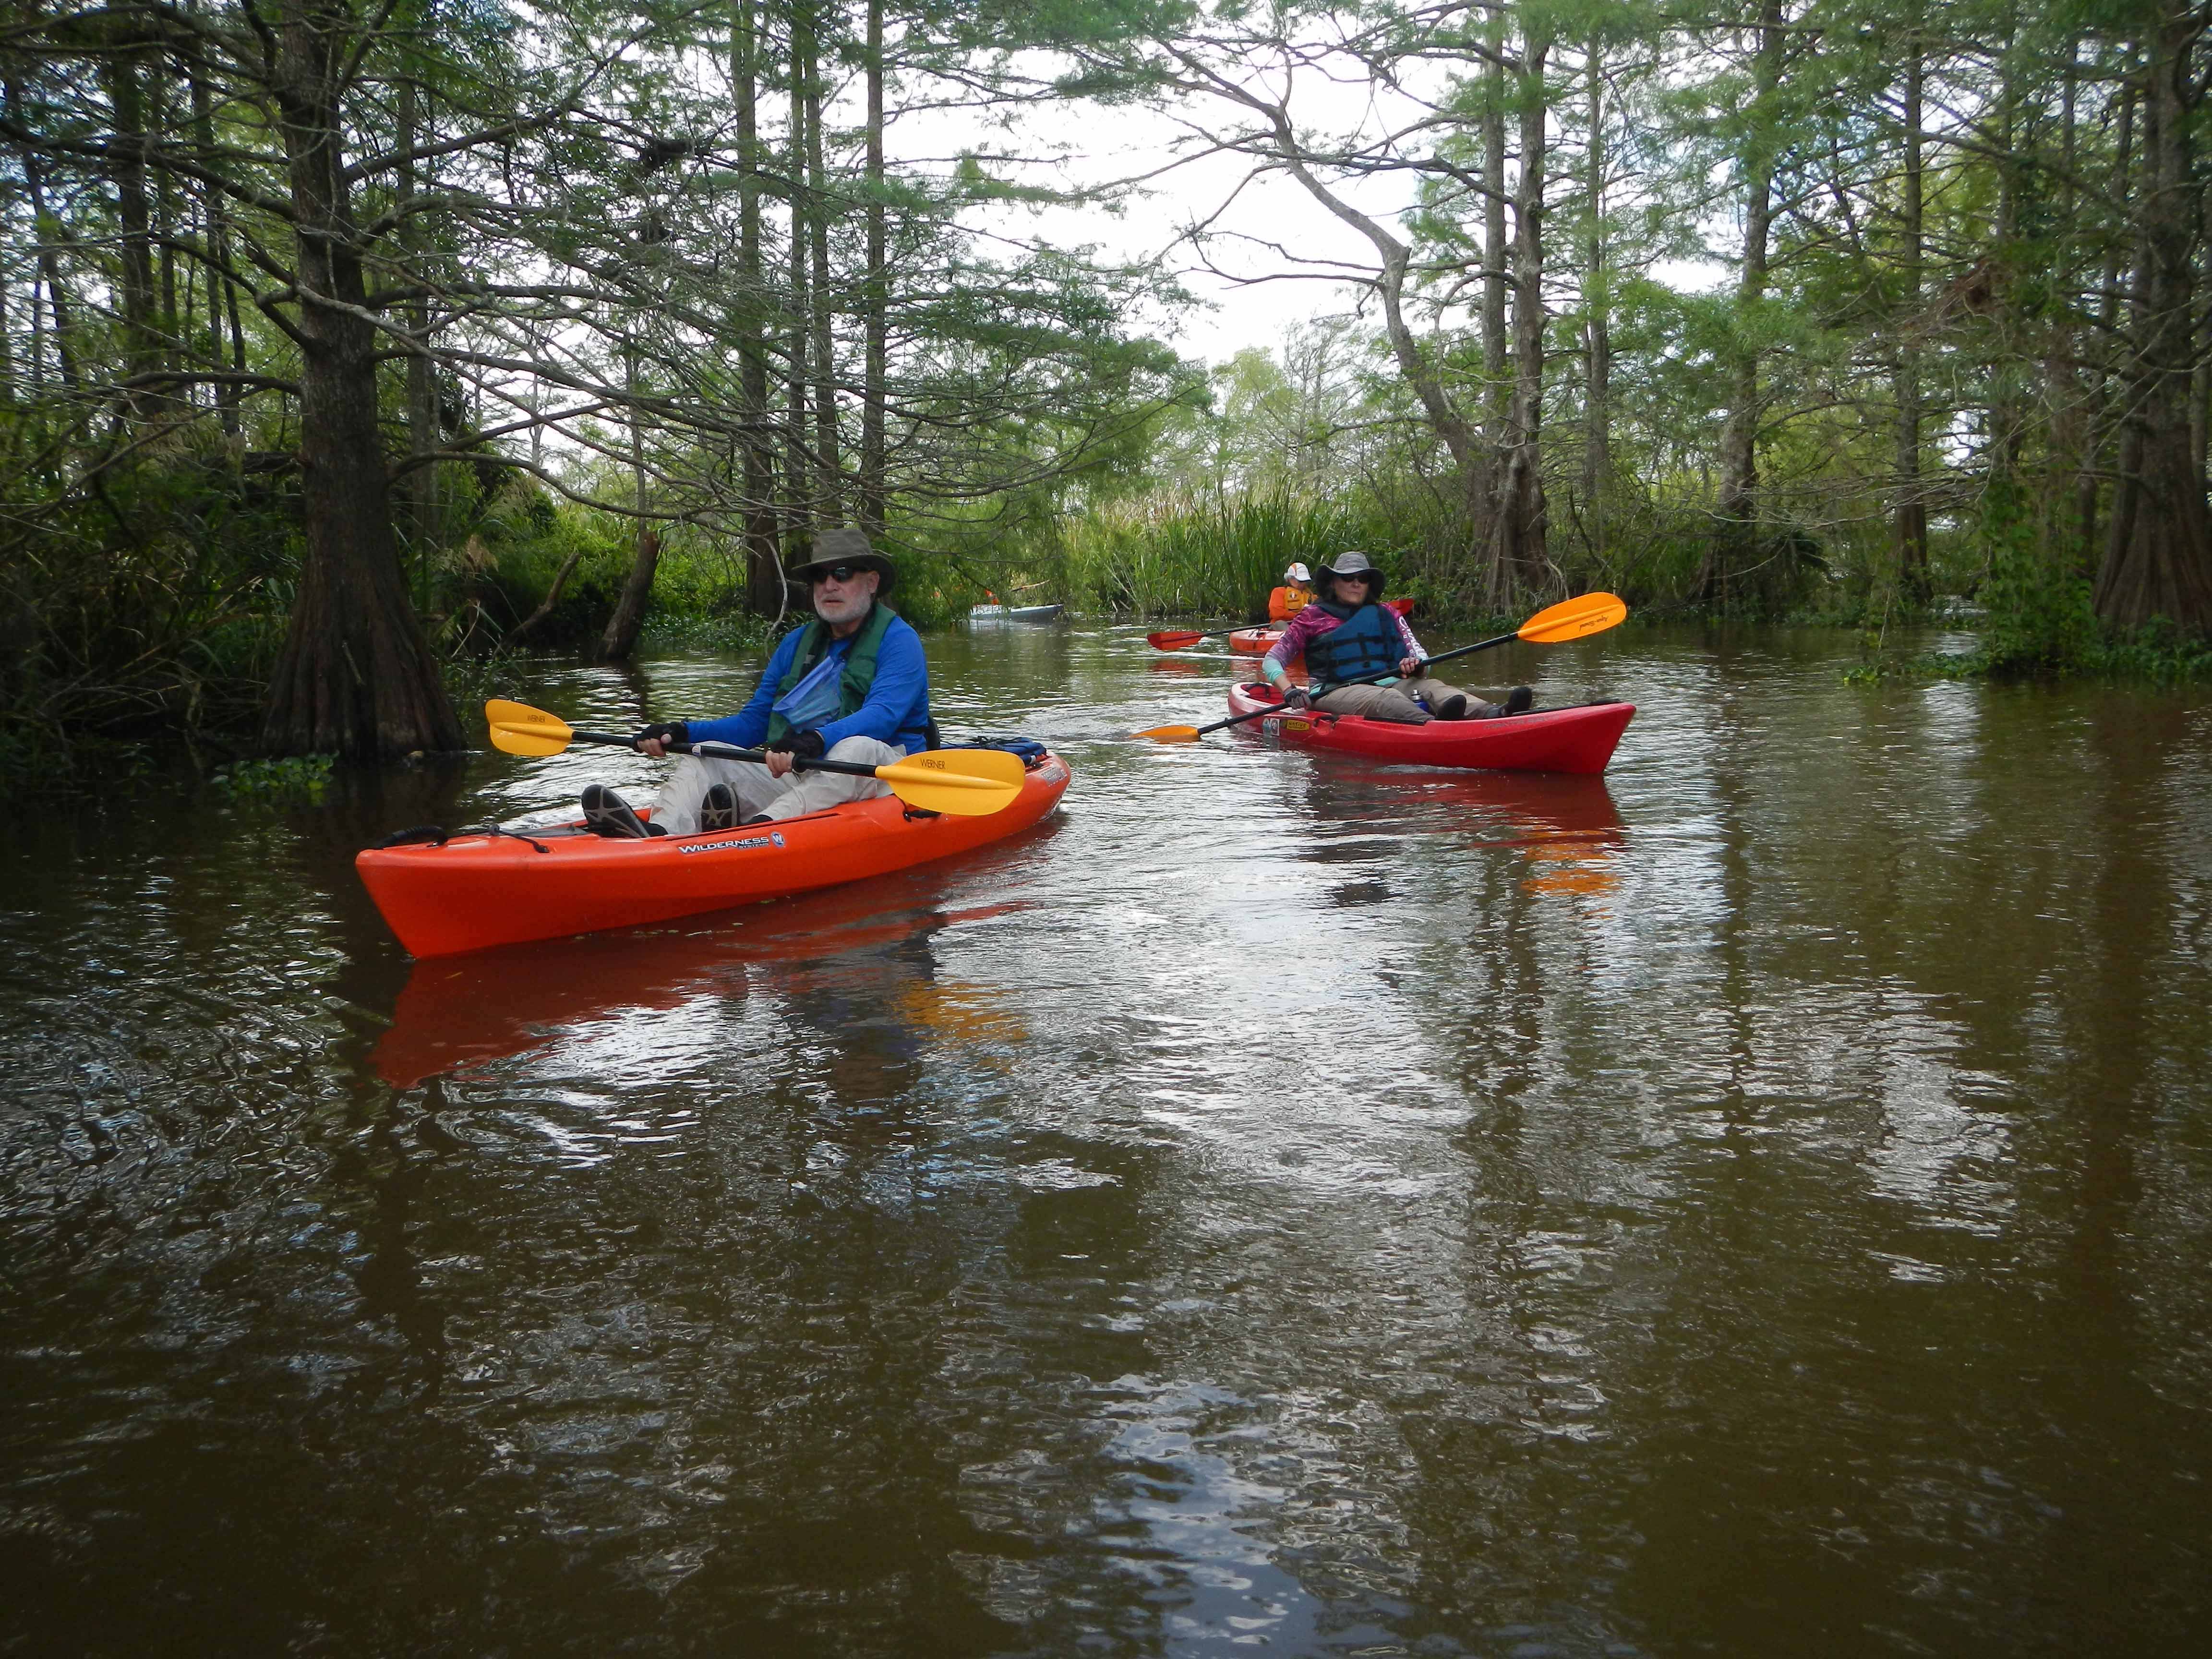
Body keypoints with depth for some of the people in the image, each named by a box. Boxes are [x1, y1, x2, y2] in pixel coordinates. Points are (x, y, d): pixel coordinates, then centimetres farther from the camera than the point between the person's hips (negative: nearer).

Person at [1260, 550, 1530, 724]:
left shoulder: (1386, 614, 20)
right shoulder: (1313, 616, 11)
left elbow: (1421, 660, 11)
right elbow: (1272, 661, 7)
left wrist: (1416, 667, -15)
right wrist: (1290, 692, -13)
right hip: (1336, 693, -4)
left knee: (1430, 687, -27)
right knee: (1383, 699, -37)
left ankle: (1494, 714, -58)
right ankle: (1435, 725, -71)